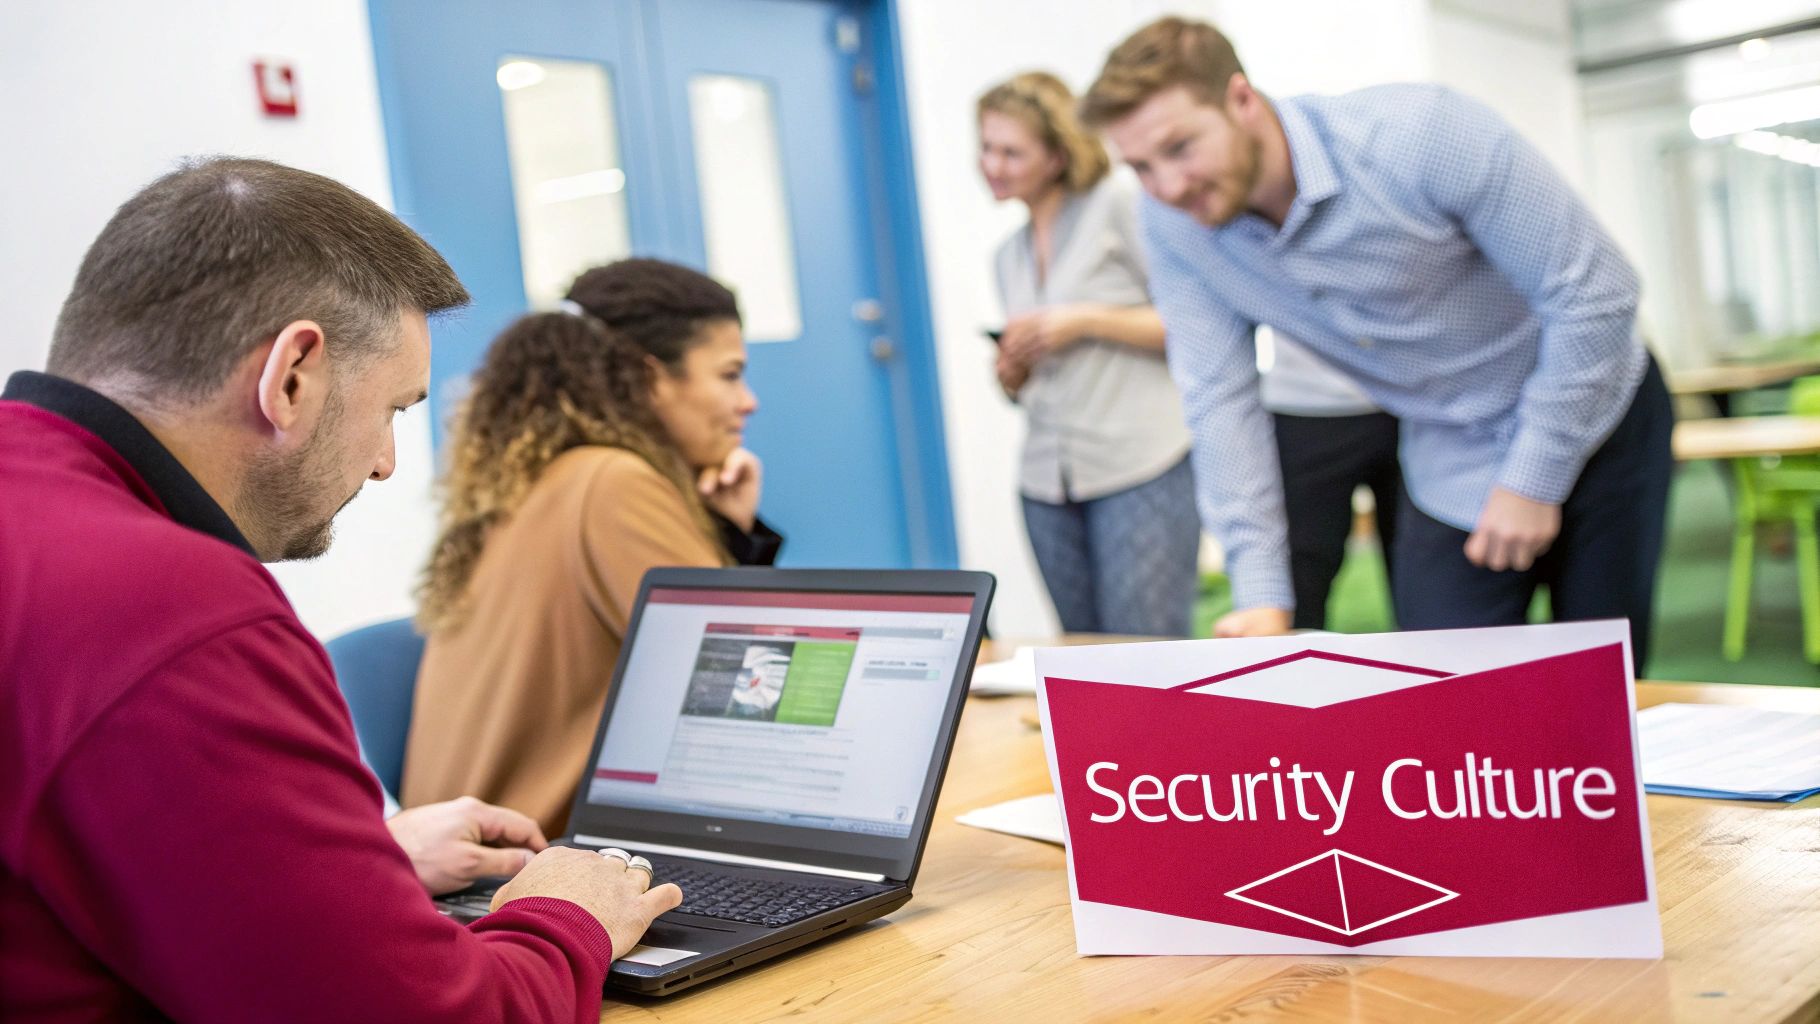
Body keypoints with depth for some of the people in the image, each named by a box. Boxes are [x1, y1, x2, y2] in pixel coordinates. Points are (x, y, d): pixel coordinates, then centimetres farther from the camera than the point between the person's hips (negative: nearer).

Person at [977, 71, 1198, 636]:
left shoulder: (1120, 204, -3)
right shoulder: (1010, 254, 18)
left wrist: (1085, 321, -13)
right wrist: (1012, 373, 3)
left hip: (1143, 468, -7)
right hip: (1048, 481, 7)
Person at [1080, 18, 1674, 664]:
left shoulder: (1419, 134, -28)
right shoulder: (1174, 224, -14)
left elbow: (1595, 291, -22)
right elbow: (1220, 399, -11)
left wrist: (1536, 479, -19)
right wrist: (1261, 593, -16)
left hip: (1594, 421, -3)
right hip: (1450, 463, 3)